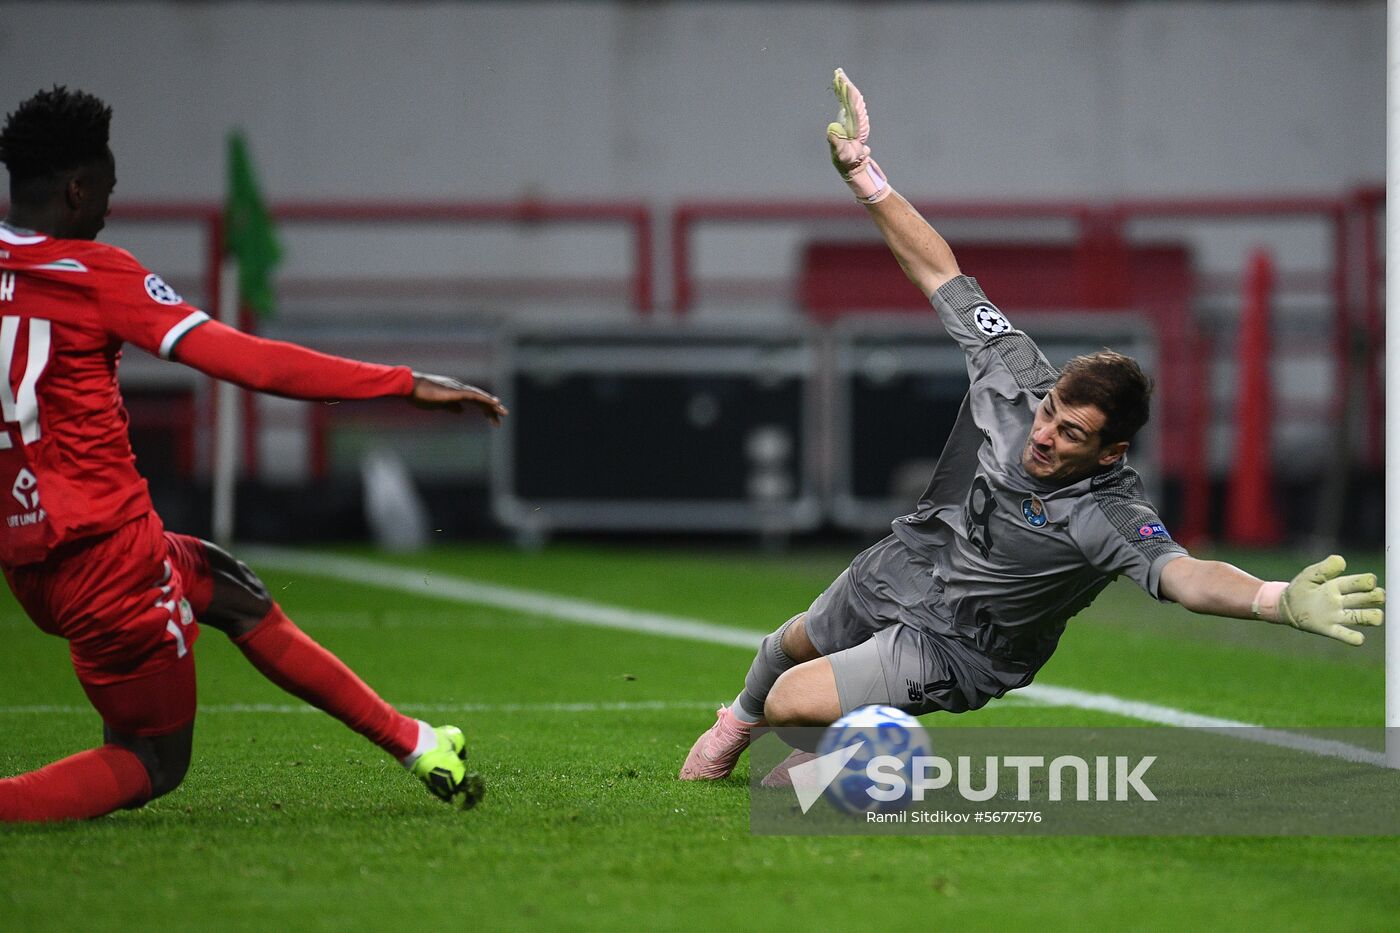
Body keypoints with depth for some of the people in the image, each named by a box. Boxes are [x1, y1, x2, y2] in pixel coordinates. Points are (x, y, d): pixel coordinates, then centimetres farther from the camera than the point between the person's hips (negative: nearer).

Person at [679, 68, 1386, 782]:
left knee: (793, 703, -17)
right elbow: (941, 273, -13)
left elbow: (1182, 575, -55)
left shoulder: (1110, 514, -36)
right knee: (791, 646, 31)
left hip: (950, 648, -6)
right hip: (894, 572, 6)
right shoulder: (1017, 375, -21)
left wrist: (1283, 601, -75)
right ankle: (740, 721, 66)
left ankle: (817, 757, 20)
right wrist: (861, 173, -18)